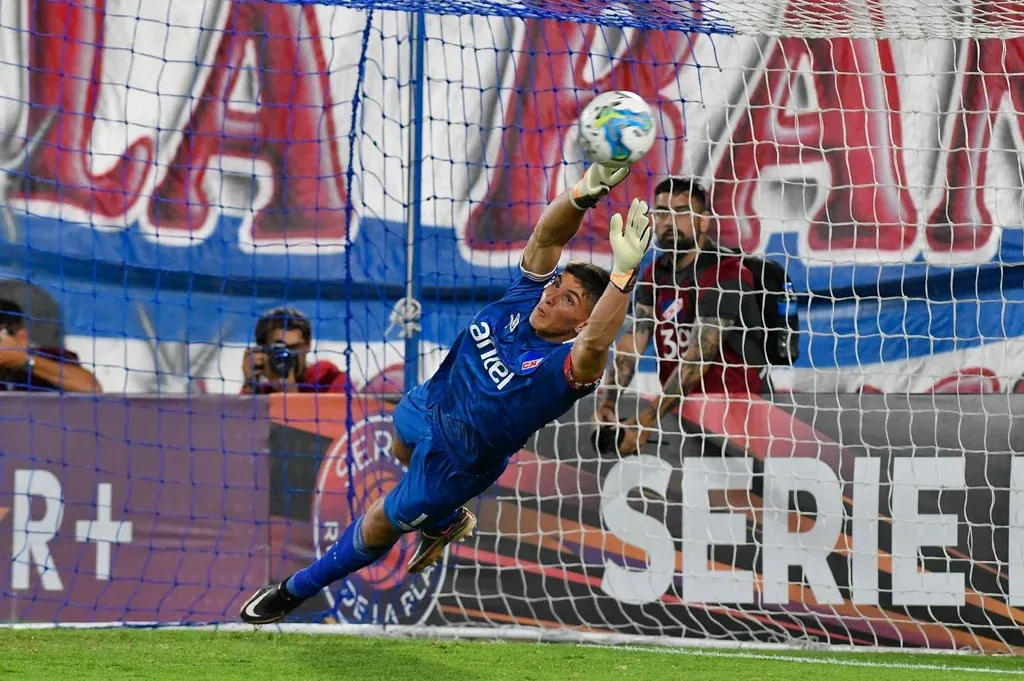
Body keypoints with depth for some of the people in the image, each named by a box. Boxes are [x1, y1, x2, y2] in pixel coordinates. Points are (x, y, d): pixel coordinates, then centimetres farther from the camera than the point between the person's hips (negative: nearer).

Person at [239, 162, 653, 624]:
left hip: (456, 460, -6)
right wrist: (587, 191, -53)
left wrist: (624, 272, -77)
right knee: (403, 449, 38)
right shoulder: (527, 295, -23)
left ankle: (296, 590, 35)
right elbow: (547, 234, -34)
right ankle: (445, 521, 66)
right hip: (429, 405, 6)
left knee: (380, 526, 11)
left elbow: (596, 343, -62)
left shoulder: (566, 367, -40)